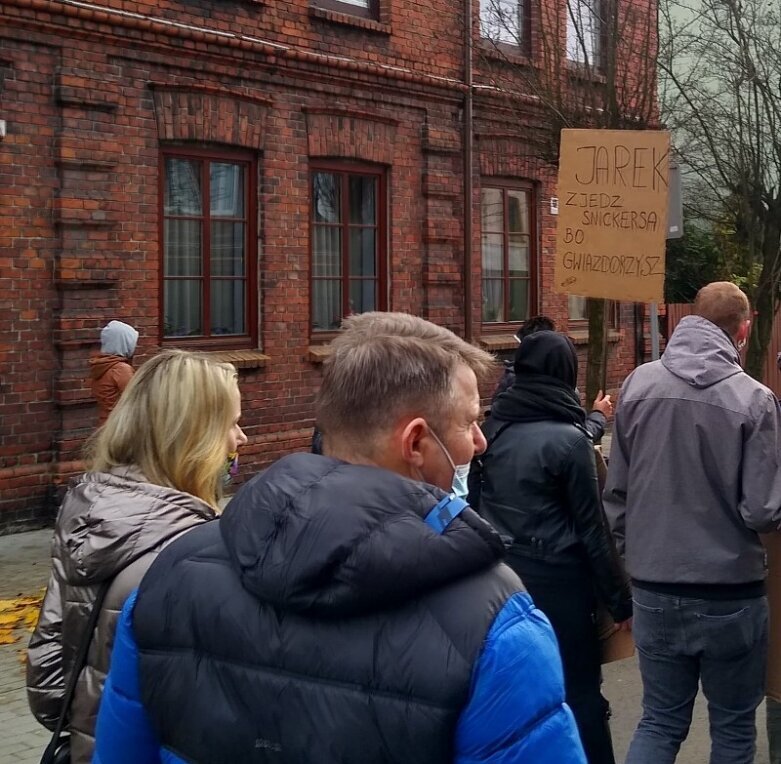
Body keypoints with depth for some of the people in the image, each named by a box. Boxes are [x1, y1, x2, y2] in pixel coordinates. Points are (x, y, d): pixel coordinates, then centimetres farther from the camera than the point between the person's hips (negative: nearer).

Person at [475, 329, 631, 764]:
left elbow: (485, 506, 10)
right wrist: (620, 600, -4)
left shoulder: (496, 429, 3)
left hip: (503, 573, 6)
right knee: (579, 690, 4)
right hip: (556, 578, -5)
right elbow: (592, 529, -10)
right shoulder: (568, 438, -12)